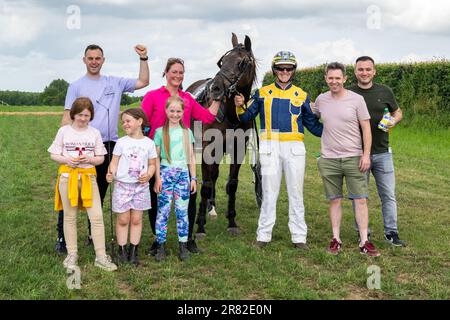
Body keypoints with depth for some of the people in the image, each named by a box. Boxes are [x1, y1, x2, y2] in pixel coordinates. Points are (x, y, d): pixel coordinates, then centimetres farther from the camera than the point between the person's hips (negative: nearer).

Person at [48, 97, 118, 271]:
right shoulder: (64, 131, 1)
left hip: (89, 177, 1)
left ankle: (101, 257, 2)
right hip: (68, 176, 0)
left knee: (97, 216, -5)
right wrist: (67, 160, -16)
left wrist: (89, 159, -15)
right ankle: (72, 255, 20)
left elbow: (101, 158, 6)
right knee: (69, 217, 8)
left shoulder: (95, 133, 4)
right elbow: (54, 155, 3)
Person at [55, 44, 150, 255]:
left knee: (99, 194, 13)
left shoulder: (115, 83, 12)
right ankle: (62, 237, 4)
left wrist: (143, 59, 3)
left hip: (108, 146, 3)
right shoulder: (76, 86, 3)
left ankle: (94, 235, 25)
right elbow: (67, 118, -1)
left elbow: (143, 82, 13)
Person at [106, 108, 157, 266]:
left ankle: (133, 251, 15)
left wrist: (148, 175, -13)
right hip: (122, 185, 0)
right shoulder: (121, 142, 0)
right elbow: (114, 162, -1)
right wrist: (110, 173, -21)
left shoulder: (149, 143, 1)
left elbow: (152, 164, 7)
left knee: (136, 219, 6)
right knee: (123, 220, 4)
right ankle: (122, 250, 15)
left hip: (141, 186, 1)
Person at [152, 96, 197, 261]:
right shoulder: (160, 132, 1)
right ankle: (161, 246, 6)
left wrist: (193, 178, 7)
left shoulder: (187, 132, 8)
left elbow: (191, 157, 11)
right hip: (166, 174, -2)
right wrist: (157, 178, -5)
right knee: (163, 211, -1)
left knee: (182, 211, 3)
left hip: (183, 174, 2)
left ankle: (183, 246, 9)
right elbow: (156, 157, 1)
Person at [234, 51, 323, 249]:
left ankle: (299, 237, 12)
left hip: (294, 148, 1)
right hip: (270, 147, -1)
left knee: (296, 193, 5)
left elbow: (313, 125, 14)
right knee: (269, 193, 5)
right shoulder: (262, 93, 9)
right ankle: (263, 235, 12)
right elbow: (246, 117, 6)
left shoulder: (301, 95, 11)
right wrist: (240, 106, -14)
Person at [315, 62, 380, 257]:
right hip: (328, 159, 2)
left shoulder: (356, 99, -4)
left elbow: (366, 128, -3)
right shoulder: (321, 100, 4)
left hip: (353, 158, -2)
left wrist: (366, 154, -8)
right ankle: (336, 239, 17)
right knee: (334, 200, 8)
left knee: (360, 200, -2)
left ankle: (364, 242, 4)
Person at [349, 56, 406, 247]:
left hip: (382, 152, 1)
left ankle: (391, 233, 15)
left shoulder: (385, 92, 4)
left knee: (388, 194, 4)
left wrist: (394, 120, -7)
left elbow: (398, 111, 16)